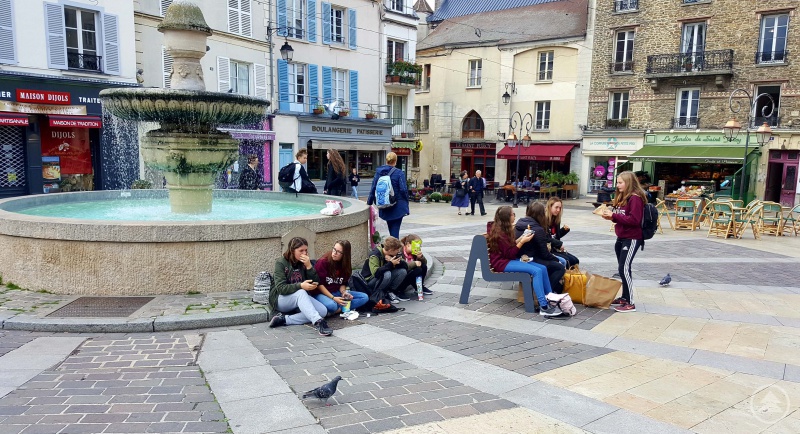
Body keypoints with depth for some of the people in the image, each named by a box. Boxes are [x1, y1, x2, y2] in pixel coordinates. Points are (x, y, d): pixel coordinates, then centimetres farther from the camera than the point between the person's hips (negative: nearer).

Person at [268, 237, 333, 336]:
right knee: (301, 293, -37)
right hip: (281, 299, -5)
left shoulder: (304, 262, 3)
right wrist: (301, 286, -34)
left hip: (300, 297, 5)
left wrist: (309, 266, -18)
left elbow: (316, 283, -4)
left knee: (323, 311, -21)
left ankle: (284, 319, -26)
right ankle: (318, 322, -53)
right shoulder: (281, 263, -11)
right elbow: (281, 288, -20)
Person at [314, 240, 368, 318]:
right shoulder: (322, 262, -13)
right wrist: (333, 298, -19)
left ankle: (338, 309, -20)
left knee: (365, 297, -9)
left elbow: (343, 283, 9)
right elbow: (319, 284, -14)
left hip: (337, 293, 7)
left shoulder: (345, 265, 5)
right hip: (322, 293, -7)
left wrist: (343, 292, -14)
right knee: (331, 305, -42)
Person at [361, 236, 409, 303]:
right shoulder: (375, 255, -25)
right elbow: (376, 273, -39)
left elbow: (406, 266, -6)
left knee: (403, 271, -14)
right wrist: (391, 264, -35)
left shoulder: (393, 255, -3)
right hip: (369, 281, -7)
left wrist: (397, 261, -25)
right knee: (387, 274, -36)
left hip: (384, 278, 7)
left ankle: (390, 292, -4)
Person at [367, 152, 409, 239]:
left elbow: (373, 188, 3)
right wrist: (406, 203, 0)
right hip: (397, 206, -4)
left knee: (391, 228, 19)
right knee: (395, 229, -1)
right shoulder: (399, 173, -11)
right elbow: (403, 189, -14)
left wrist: (369, 202, 12)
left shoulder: (378, 172, 1)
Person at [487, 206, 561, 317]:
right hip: (501, 263, -10)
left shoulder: (504, 229, 13)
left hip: (509, 259, 10)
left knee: (543, 268, -5)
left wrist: (522, 238, 5)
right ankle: (544, 307, -28)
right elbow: (509, 254, -18)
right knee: (536, 271, -26)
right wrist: (522, 241, -18)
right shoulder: (499, 233, -16)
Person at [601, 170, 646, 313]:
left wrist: (614, 216, -22)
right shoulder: (622, 197, 13)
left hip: (631, 239, -9)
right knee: (623, 269, 14)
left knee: (624, 269, -10)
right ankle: (624, 297, 25)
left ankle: (630, 303, -4)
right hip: (621, 238, 9)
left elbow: (634, 220, -23)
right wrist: (611, 216, 0)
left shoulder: (635, 198, -15)